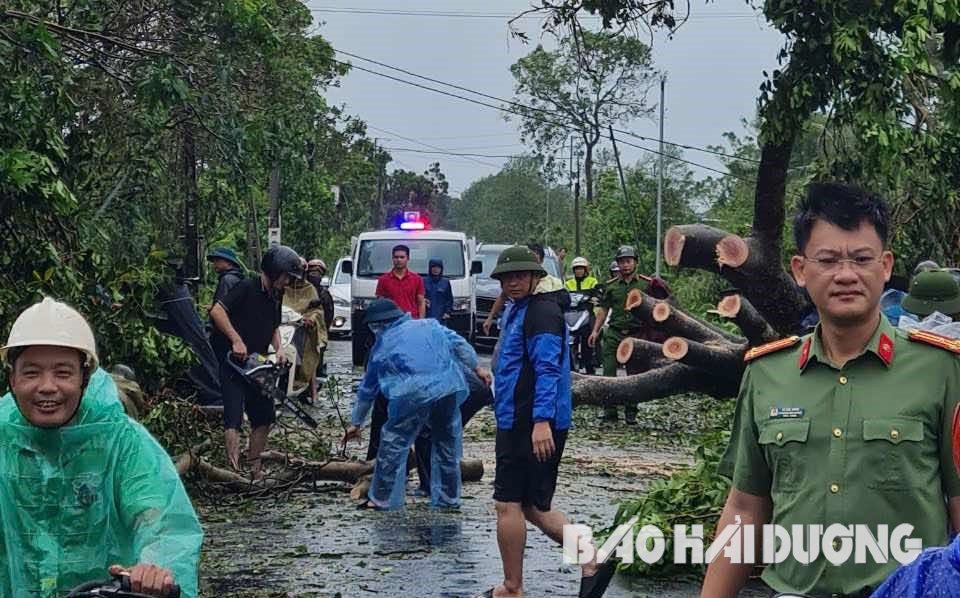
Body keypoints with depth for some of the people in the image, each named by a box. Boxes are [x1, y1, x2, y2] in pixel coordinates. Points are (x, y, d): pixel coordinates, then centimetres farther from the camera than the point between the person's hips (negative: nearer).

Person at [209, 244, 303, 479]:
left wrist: (279, 350, 5)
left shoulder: (275, 297, 11)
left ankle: (254, 467, 21)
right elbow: (217, 311, -23)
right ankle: (234, 469, -20)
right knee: (234, 417, -14)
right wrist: (236, 340, -27)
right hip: (232, 363, -9)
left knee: (264, 416, 11)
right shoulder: (247, 288, -14)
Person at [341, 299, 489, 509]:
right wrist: (477, 368, 23)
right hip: (450, 387, 4)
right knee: (447, 444, 19)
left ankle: (382, 499, 13)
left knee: (393, 444, 9)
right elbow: (458, 343, 15)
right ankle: (448, 498, 28)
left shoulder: (381, 346, 19)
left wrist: (356, 423, 32)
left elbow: (367, 389, 24)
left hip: (415, 394, -4)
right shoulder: (428, 324, 23)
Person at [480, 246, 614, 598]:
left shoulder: (541, 311, -12)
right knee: (533, 507, 12)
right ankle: (592, 562, 10)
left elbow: (548, 369, -22)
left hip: (532, 427, -10)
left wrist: (542, 421, -31)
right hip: (519, 425, 10)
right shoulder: (517, 312, 20)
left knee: (508, 505, -4)